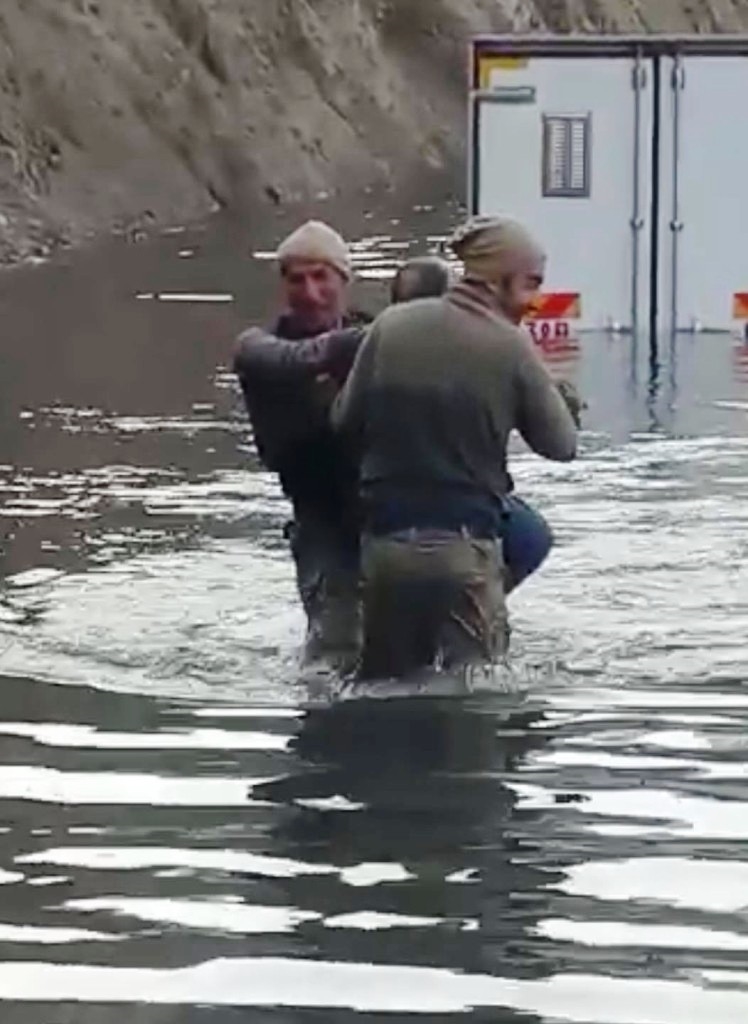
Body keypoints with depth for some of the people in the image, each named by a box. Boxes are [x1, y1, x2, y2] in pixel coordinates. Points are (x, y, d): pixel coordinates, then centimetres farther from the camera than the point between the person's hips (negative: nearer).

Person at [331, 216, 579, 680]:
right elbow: (562, 445, 1)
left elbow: (345, 420, 6)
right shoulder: (511, 347, -7)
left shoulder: (393, 324, 1)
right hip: (465, 545, -4)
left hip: (386, 539, 4)